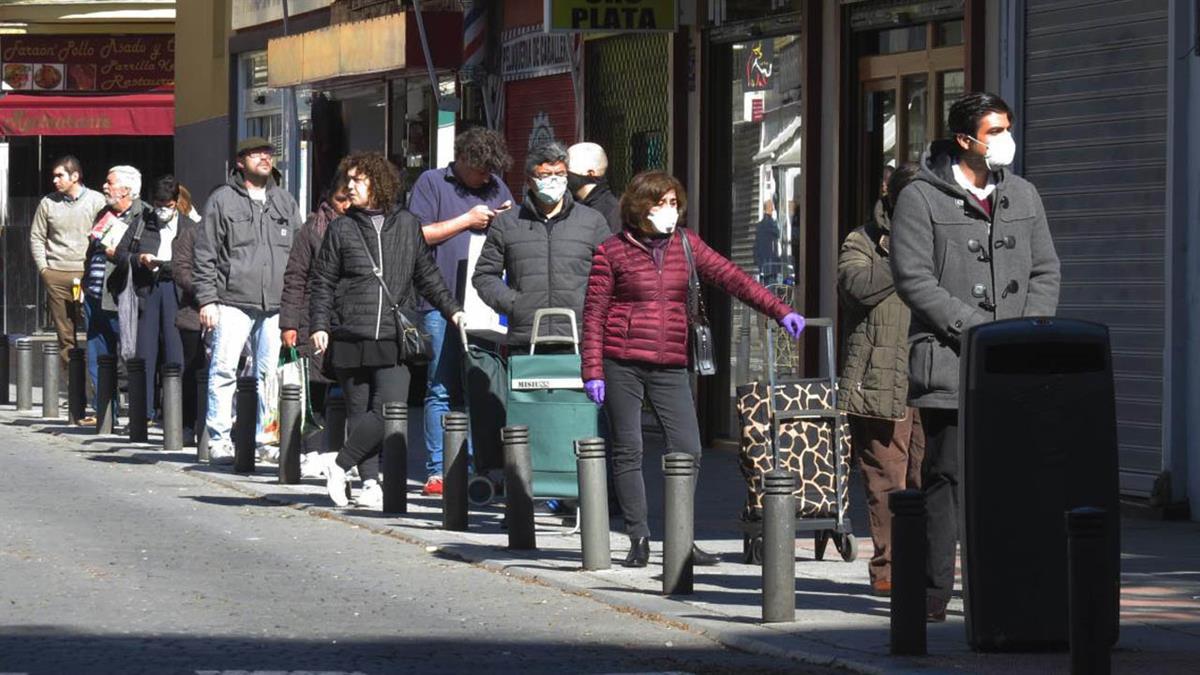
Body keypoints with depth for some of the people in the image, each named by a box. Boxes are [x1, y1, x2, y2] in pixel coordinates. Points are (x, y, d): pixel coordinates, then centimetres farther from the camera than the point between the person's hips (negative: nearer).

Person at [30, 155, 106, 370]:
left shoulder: (97, 201, 1)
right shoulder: (48, 203, 8)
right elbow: (36, 237, 14)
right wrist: (43, 268, 5)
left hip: (87, 274, -2)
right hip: (56, 276, 2)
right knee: (64, 334, 3)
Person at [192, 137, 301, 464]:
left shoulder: (284, 201, 16)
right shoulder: (223, 200, 4)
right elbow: (205, 254, 2)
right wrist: (206, 300, -5)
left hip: (276, 305, 4)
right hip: (233, 302, -4)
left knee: (269, 373, 5)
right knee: (224, 370, -9)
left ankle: (261, 438, 12)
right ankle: (219, 440, -5)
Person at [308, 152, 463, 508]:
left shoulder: (407, 225, 10)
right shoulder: (341, 229, 8)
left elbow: (427, 275, 19)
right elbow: (321, 282, 9)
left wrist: (451, 309, 13)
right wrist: (319, 325, -1)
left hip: (393, 340, 0)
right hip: (350, 339, 0)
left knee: (390, 411, -13)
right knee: (361, 413, 1)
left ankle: (340, 465, 0)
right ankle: (370, 482, 8)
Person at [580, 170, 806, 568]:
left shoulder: (686, 246, 11)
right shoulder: (612, 252, 1)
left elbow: (730, 278, 5)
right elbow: (594, 313, 1)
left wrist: (779, 311, -6)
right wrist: (593, 371, -5)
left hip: (670, 368, 3)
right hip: (622, 365, -3)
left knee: (687, 450, -6)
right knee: (628, 452, -1)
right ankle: (639, 539, 7)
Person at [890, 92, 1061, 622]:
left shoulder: (1022, 196, 16)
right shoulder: (921, 199, -1)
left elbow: (1046, 273, 16)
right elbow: (914, 279, -8)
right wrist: (979, 329, -13)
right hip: (948, 362, -5)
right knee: (946, 478, -5)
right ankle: (934, 595, -2)